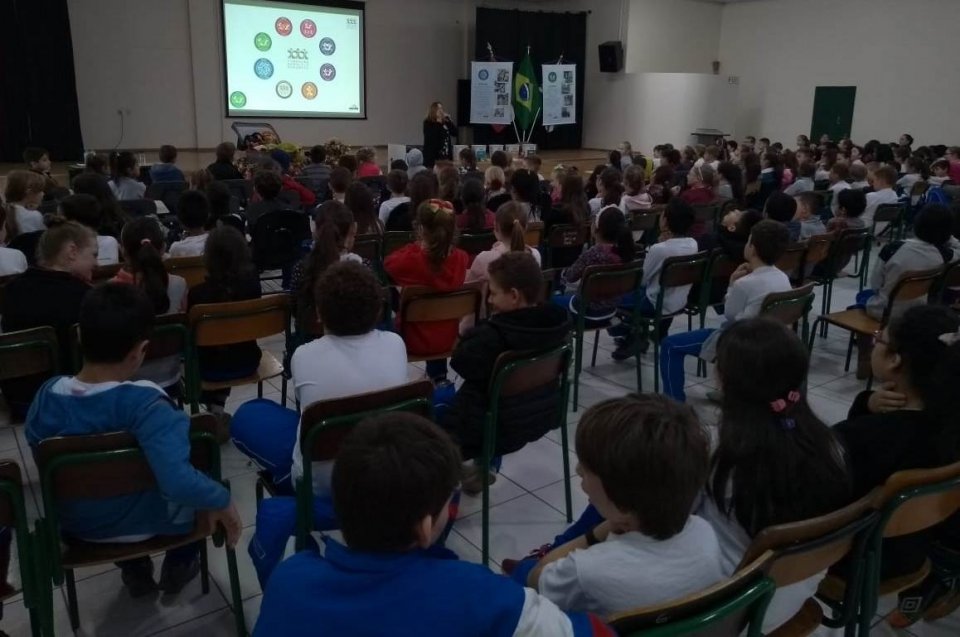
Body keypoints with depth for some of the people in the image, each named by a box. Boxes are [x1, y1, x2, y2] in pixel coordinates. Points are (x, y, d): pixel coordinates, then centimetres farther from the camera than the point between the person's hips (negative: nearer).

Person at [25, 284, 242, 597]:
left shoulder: (46, 396, -18)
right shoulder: (144, 403, -34)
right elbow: (179, 481, -44)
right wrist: (222, 501, -26)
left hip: (76, 524, 4)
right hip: (145, 522, -4)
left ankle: (135, 572, 44)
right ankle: (178, 567, 36)